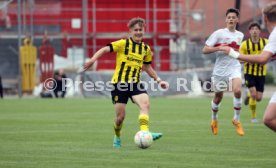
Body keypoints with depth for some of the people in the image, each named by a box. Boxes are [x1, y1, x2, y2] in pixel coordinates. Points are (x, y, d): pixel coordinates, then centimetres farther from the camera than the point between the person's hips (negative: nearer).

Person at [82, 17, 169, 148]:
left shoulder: (146, 49, 10)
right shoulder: (123, 44, -5)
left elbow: (147, 67, 24)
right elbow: (105, 50, -11)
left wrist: (158, 80, 19)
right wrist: (93, 59, -28)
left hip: (135, 83, 4)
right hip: (119, 83, -4)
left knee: (145, 104, -25)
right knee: (120, 116, -1)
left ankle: (145, 133, -34)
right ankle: (117, 138, 27)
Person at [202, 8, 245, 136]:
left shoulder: (240, 35, 9)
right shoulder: (219, 33, -6)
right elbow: (205, 50, -10)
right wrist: (220, 48, -20)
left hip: (234, 67, 2)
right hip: (220, 69, -2)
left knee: (237, 90, -24)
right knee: (218, 96, 9)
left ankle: (236, 119, -8)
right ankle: (214, 120, 37)